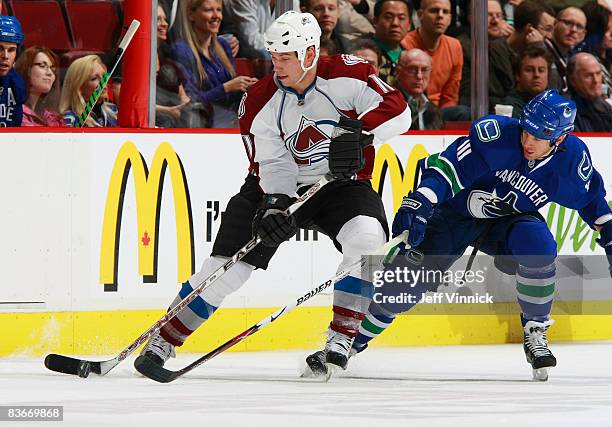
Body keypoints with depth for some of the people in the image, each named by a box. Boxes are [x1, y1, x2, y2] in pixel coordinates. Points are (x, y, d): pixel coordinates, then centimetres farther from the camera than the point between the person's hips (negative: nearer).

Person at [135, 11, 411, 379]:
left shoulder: (347, 75, -18)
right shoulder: (260, 103, -14)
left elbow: (398, 111, -25)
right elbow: (272, 165, -15)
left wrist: (356, 132, -41)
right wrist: (275, 206, -33)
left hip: (342, 184, -1)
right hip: (281, 186, 1)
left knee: (366, 239, -31)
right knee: (228, 263, -8)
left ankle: (340, 340, -20)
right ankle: (163, 342, 3)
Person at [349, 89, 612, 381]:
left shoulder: (573, 159, -16)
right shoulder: (497, 135, -30)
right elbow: (448, 166, -34)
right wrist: (419, 202, -47)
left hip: (507, 223, 2)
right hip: (456, 213, -2)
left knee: (538, 244, -31)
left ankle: (534, 331, -9)